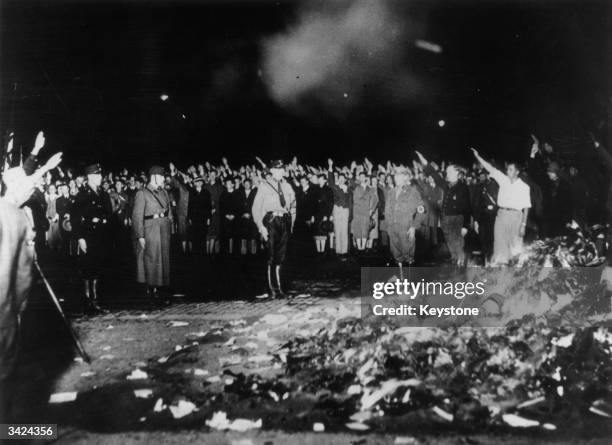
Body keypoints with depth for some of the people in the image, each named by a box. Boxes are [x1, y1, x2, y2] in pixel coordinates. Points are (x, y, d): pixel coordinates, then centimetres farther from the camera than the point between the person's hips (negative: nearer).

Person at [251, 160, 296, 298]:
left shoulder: (287, 186, 12)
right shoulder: (264, 186, -2)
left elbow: (292, 207, 17)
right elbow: (256, 208, -4)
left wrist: (291, 223, 7)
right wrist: (261, 226, -11)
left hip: (284, 221, 4)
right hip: (270, 221, -4)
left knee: (281, 254, 7)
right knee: (271, 255, -4)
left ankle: (278, 285, 15)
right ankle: (270, 287, 2)